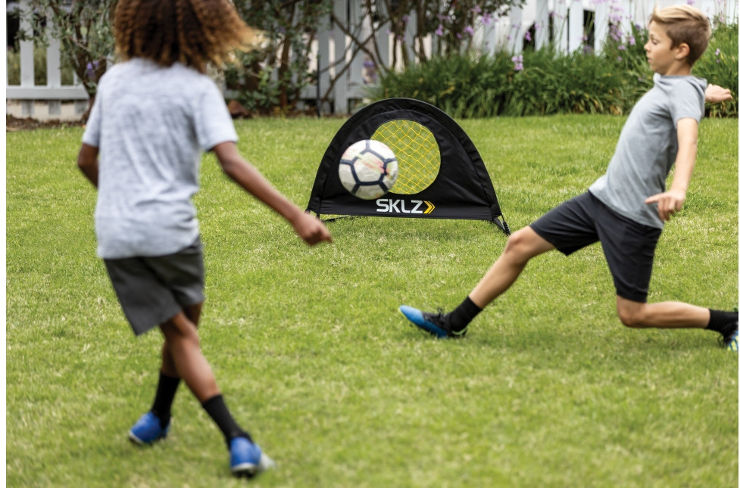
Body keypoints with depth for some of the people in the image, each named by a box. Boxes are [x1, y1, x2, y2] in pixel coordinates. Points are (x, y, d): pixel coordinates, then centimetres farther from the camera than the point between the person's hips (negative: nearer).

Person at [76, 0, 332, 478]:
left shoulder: (114, 80, 9)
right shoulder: (197, 87, -6)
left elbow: (86, 160, 14)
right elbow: (232, 162, -18)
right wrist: (296, 215, -21)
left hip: (115, 235, 4)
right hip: (170, 227, -3)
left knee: (180, 333, 2)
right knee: (186, 319, 22)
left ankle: (236, 439, -9)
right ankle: (158, 418, 32)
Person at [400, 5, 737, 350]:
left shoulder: (684, 92, -17)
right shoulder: (665, 84, 8)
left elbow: (688, 136, -38)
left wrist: (679, 188, -54)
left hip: (633, 217, -9)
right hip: (602, 196, 9)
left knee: (632, 315, -3)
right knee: (520, 244, 7)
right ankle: (454, 323, 19)